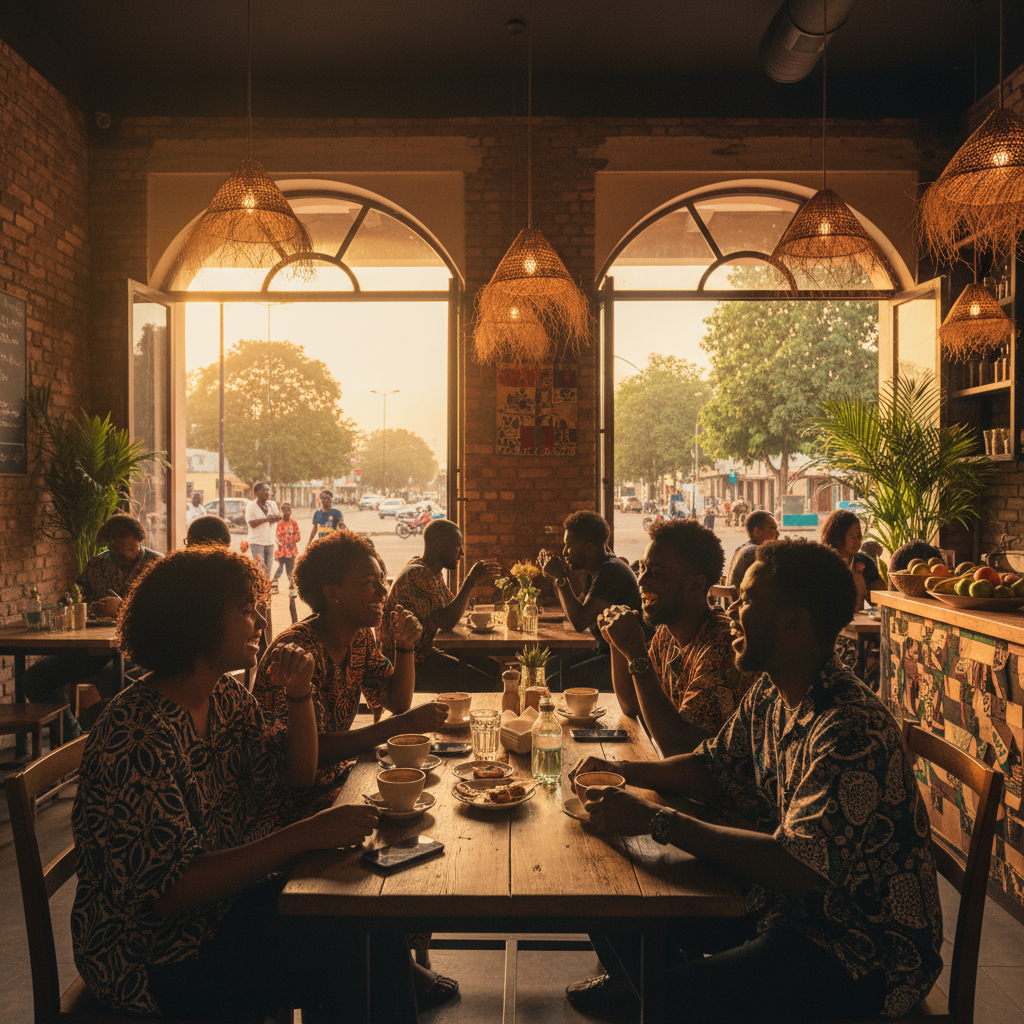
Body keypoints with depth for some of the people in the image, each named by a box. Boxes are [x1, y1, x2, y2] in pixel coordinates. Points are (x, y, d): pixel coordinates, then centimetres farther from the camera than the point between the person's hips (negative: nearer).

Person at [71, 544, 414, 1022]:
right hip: (151, 957, -8)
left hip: (232, 895, 8)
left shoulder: (226, 697, 2)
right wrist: (307, 834, -34)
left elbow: (297, 775, 10)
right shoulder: (137, 739, -26)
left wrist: (300, 694, -7)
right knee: (348, 962, -18)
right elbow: (170, 890, -30)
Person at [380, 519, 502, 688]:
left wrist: (474, 580, 6)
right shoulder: (416, 575, -22)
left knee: (493, 668, 8)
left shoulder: (432, 572, 11)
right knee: (485, 685, -17)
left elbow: (454, 610, 19)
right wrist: (471, 580, -23)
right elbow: (447, 623, -29)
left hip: (424, 653, 11)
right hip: (409, 664, -11)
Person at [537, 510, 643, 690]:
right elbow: (574, 616, 20)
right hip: (605, 652, 10)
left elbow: (579, 623, -24)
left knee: (556, 683, -23)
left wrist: (561, 578, -15)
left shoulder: (610, 571, -19)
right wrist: (555, 578, 14)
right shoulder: (595, 571, 15)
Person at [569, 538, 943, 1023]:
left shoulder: (853, 731, -29)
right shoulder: (769, 693, 2)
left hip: (866, 953, -8)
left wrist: (658, 821, -31)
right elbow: (714, 769, 15)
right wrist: (625, 771, -1)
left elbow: (798, 868, -33)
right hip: (788, 904, 9)